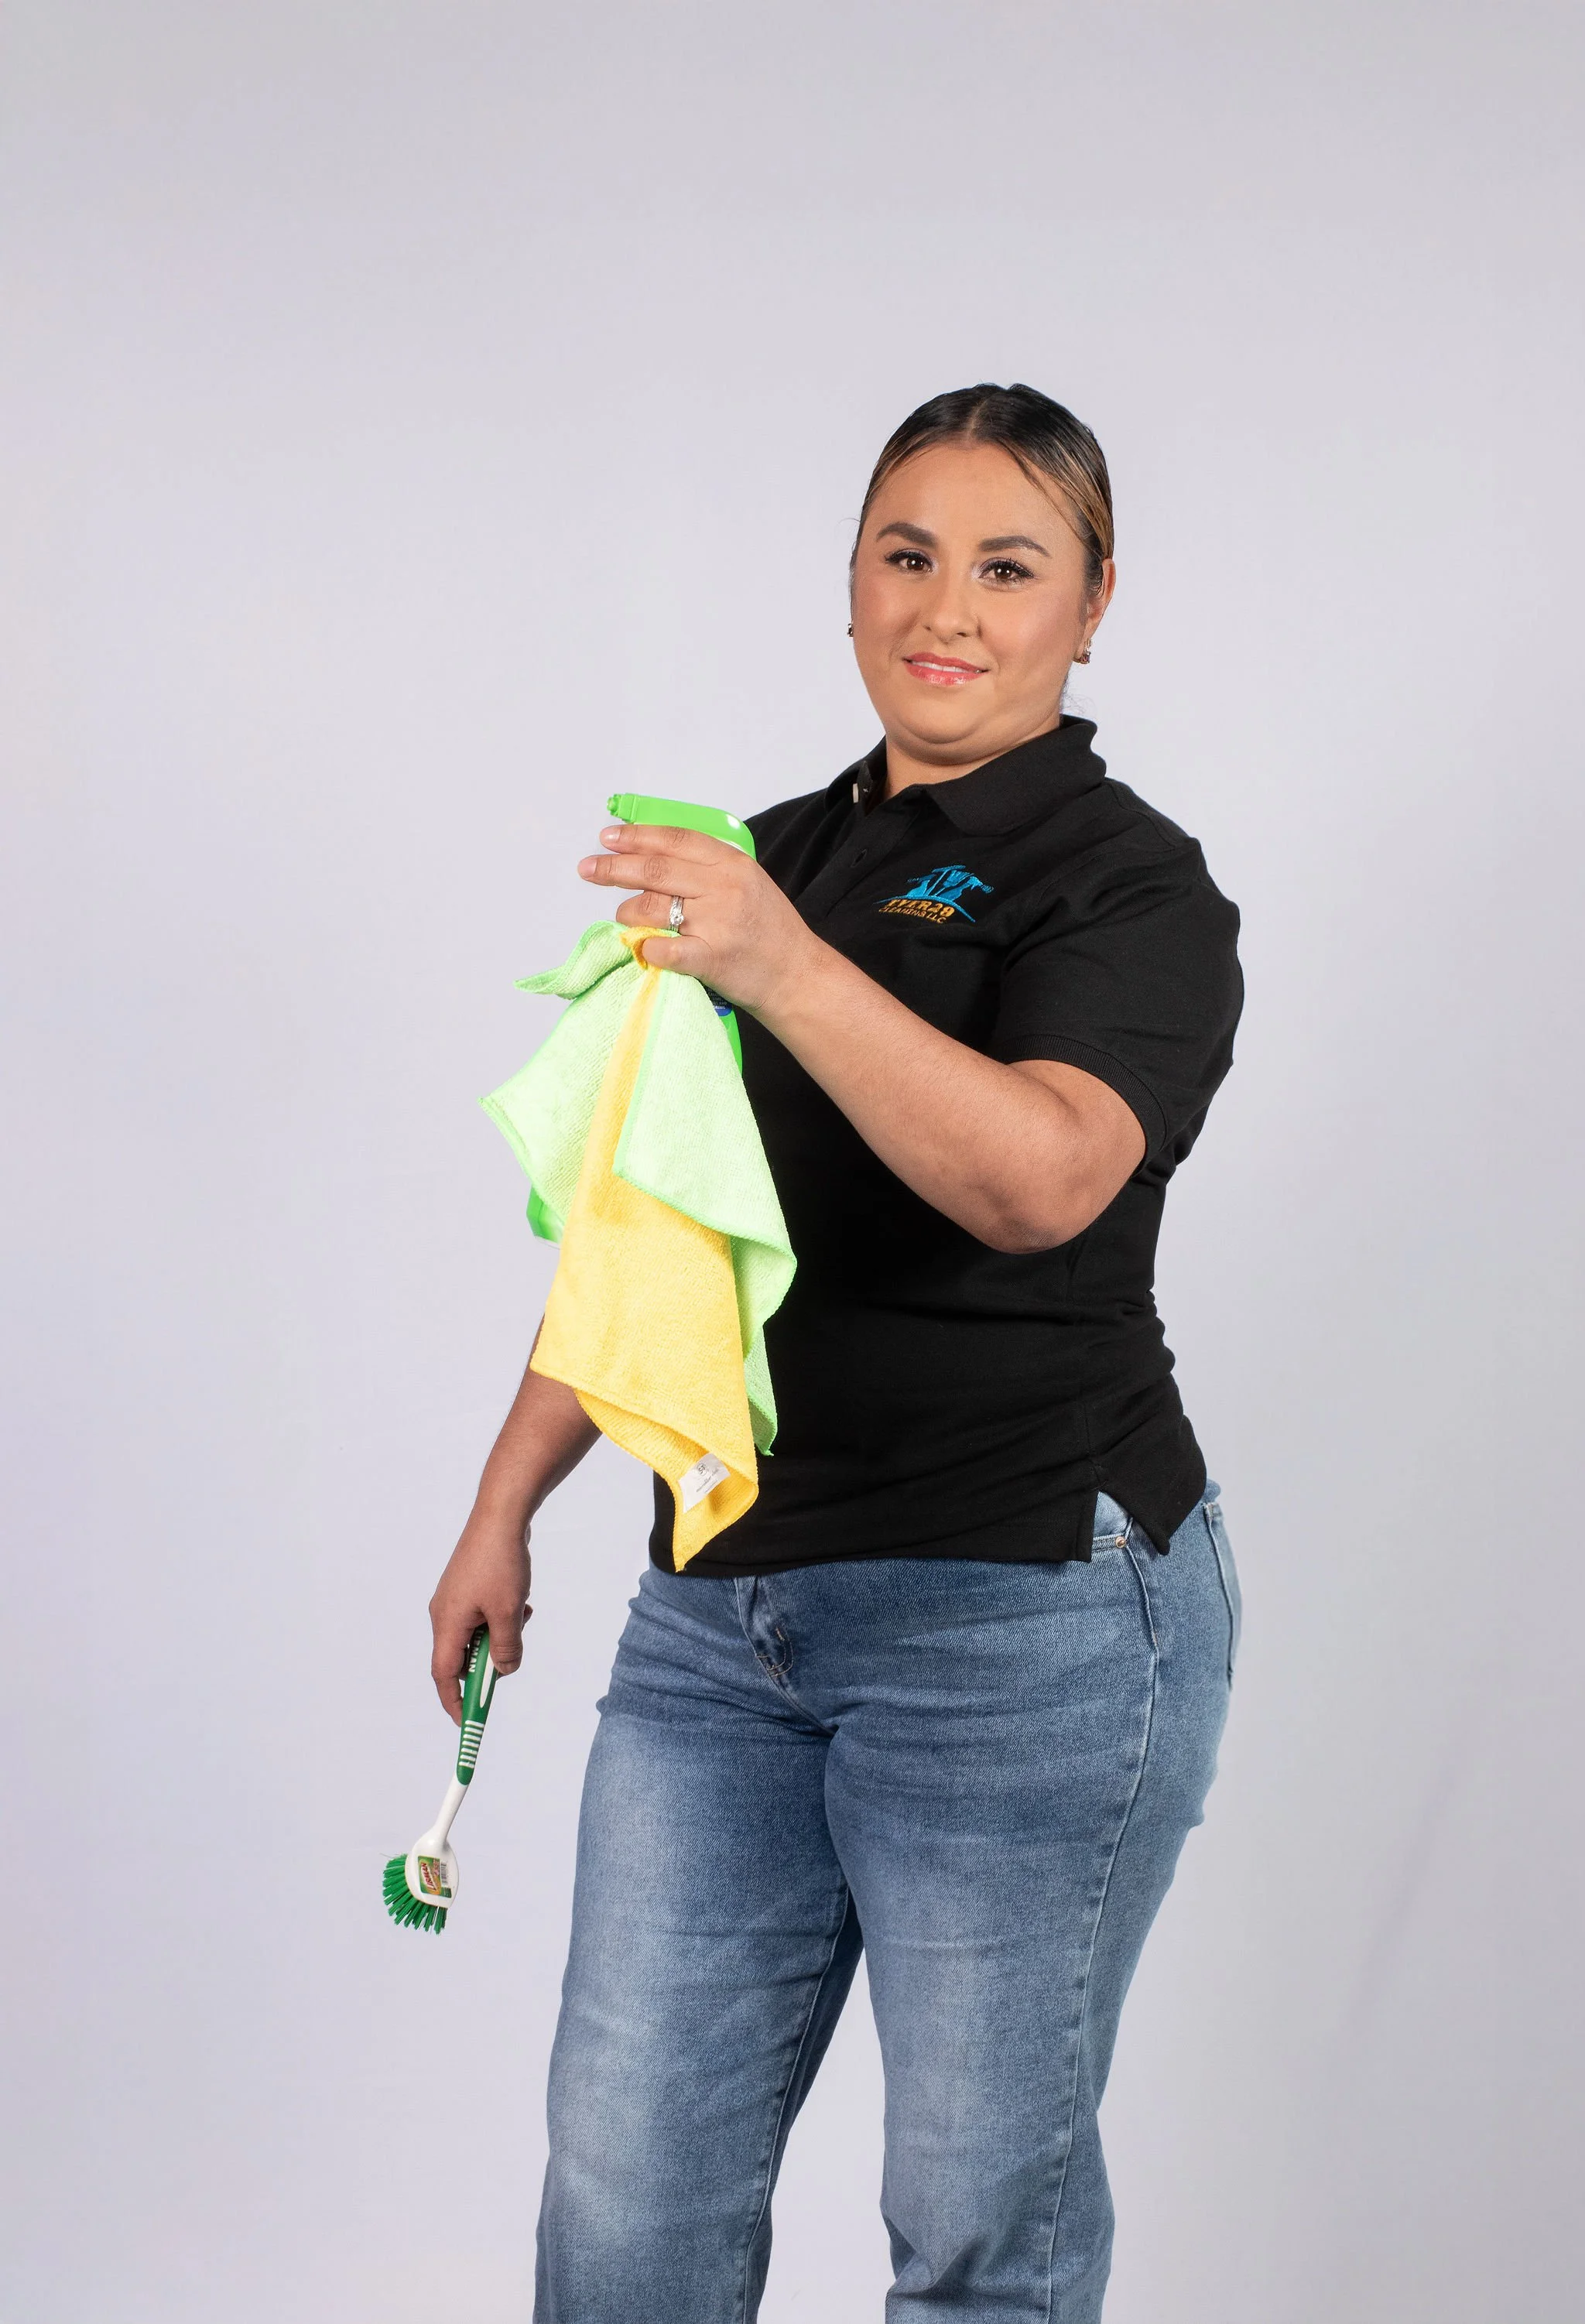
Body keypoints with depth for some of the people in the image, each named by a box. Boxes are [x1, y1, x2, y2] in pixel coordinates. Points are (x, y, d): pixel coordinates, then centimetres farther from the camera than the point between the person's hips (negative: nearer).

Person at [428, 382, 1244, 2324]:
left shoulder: (1131, 887, -6)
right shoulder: (775, 857, 15)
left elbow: (1033, 1179, -27)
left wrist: (784, 971, -39)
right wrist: (507, 1503, 17)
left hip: (1027, 1614, -6)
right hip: (725, 1601, 6)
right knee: (629, 2165, 6)